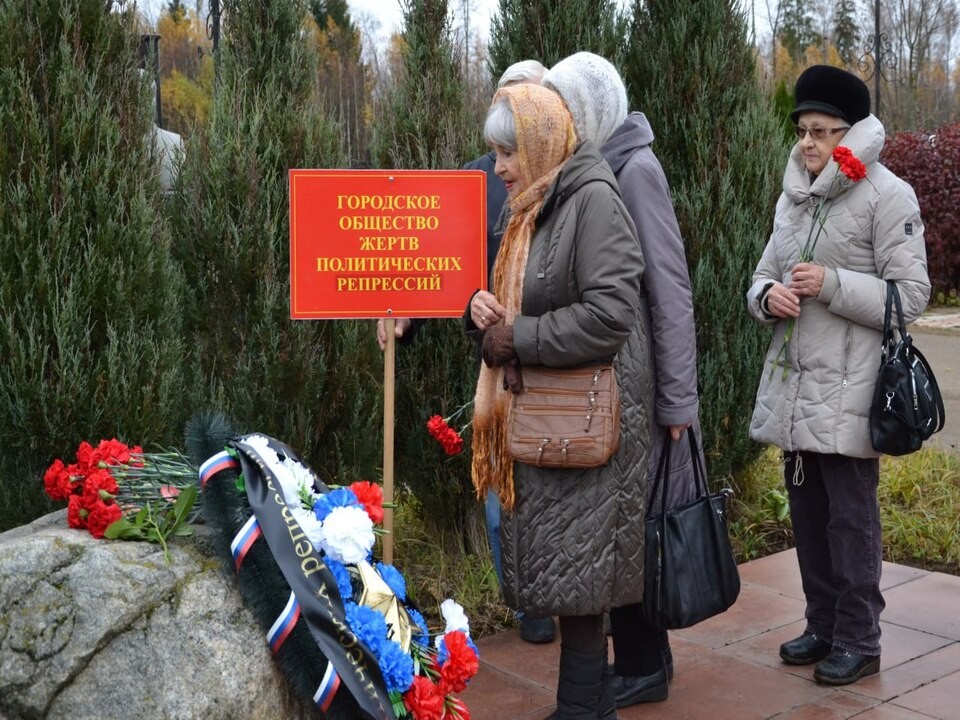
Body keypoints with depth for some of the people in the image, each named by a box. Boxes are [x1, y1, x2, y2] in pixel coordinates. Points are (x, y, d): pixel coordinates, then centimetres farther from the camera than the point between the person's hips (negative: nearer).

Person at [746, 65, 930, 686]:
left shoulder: (886, 196, -7)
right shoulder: (793, 197, 13)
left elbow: (910, 296, -10)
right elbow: (764, 276, 18)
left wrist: (832, 284, -20)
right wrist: (768, 295, -5)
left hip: (849, 391, -7)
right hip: (793, 386, 7)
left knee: (851, 517, 0)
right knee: (809, 513, 14)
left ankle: (859, 639, 14)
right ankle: (823, 627, 27)